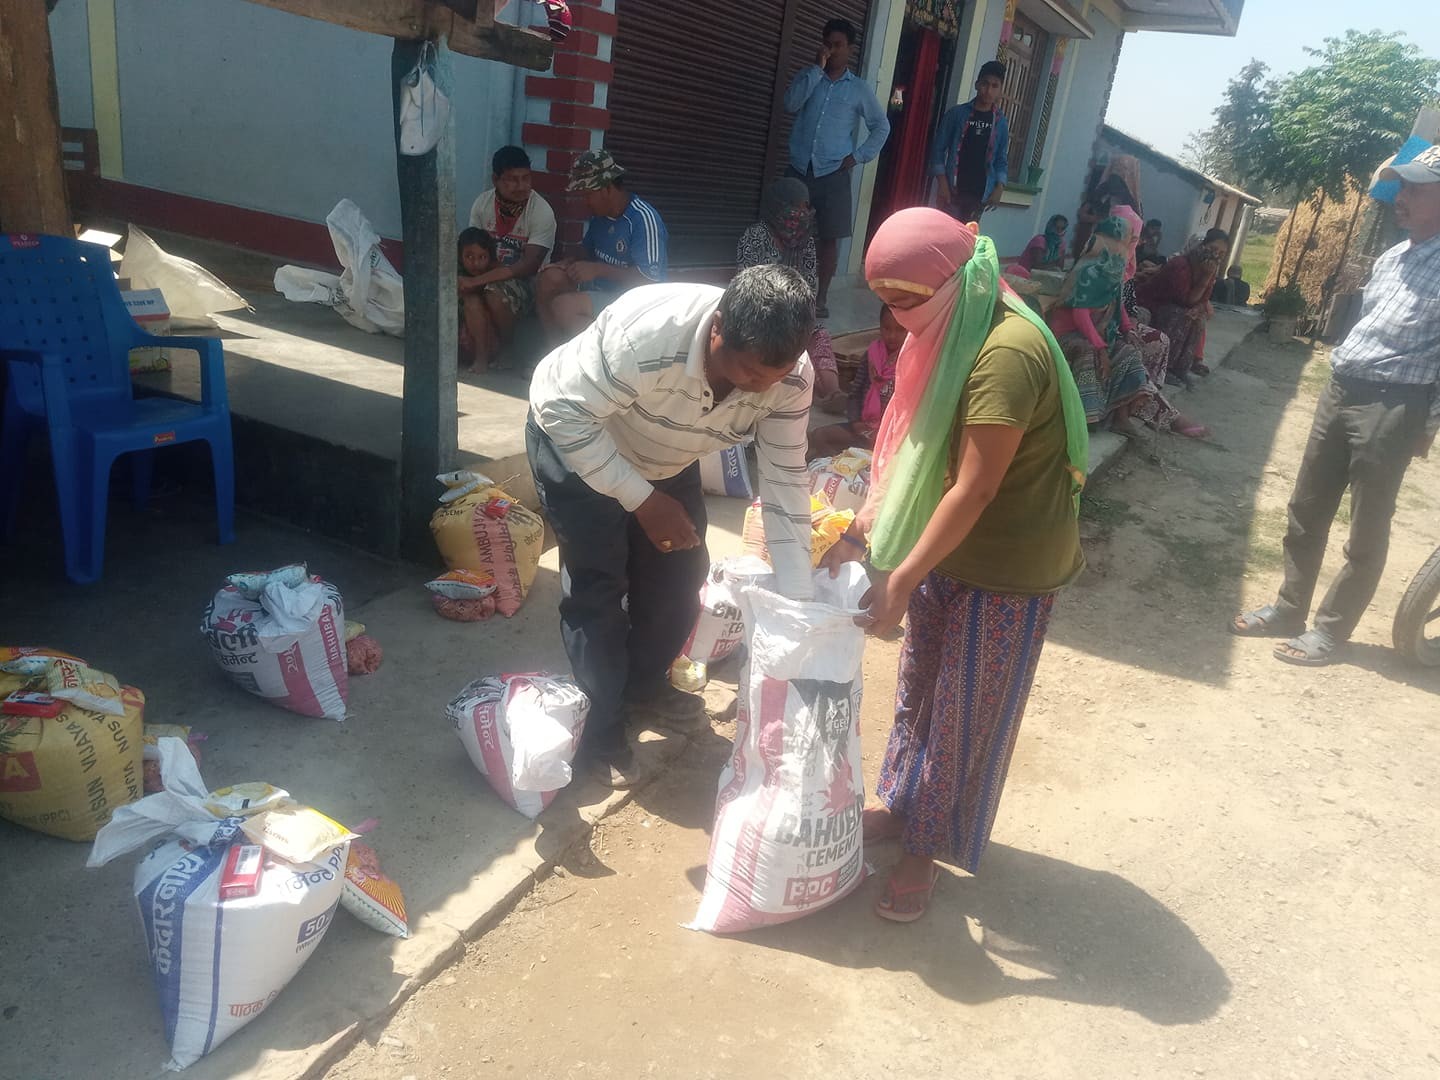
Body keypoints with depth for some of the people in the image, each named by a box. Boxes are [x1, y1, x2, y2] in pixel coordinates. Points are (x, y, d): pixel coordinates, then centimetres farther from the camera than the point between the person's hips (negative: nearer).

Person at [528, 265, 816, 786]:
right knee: (599, 585, -8)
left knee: (680, 575, 7)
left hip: (666, 459, 5)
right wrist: (643, 499, -32)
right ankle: (600, 727, 11)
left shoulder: (790, 378, -26)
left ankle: (642, 685, 33)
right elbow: (566, 413, -32)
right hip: (576, 440, -5)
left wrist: (799, 602, -22)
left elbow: (785, 483, -20)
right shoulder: (644, 334, -42)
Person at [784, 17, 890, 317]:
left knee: (830, 237, -1)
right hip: (799, 170, 1)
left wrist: (859, 156, 1)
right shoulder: (807, 76, 10)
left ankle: (821, 296, 8)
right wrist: (816, 68, -11)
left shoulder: (859, 89, 7)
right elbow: (791, 105, -10)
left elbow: (882, 126, 13)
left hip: (833, 174, -1)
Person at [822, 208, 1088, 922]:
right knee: (920, 688, 20)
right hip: (946, 548, 8)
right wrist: (859, 532, -3)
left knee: (965, 712, 8)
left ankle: (926, 846, 27)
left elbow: (974, 490, -27)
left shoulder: (1006, 353, -28)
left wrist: (902, 580, -23)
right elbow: (911, 449, 4)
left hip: (1006, 567, -8)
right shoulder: (951, 335, 1)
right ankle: (903, 807, 41)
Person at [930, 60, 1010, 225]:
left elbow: (1002, 160, 11)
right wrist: (943, 183, -9)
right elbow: (939, 149, 1)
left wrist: (999, 188, -5)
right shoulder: (957, 113, 2)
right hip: (953, 190, -2)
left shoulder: (1001, 123, 8)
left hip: (979, 195, 2)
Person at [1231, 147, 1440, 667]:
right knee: (1306, 512, 13)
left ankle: (1331, 630, 13)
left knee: (1367, 532, 2)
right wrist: (1340, 378, 17)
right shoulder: (1391, 258, 15)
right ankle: (1288, 609, 26)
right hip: (1339, 391, 8)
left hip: (1392, 406, -8)